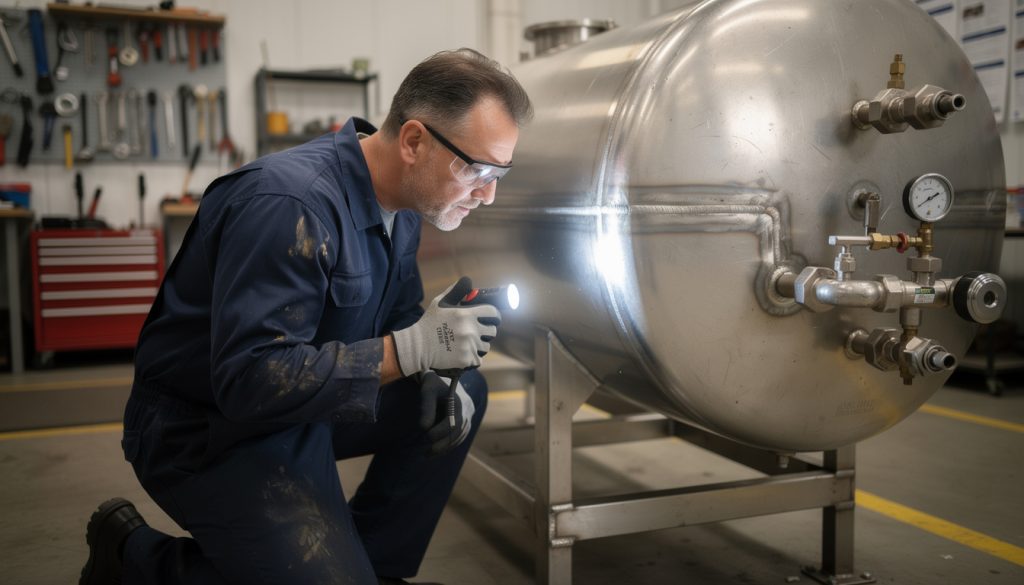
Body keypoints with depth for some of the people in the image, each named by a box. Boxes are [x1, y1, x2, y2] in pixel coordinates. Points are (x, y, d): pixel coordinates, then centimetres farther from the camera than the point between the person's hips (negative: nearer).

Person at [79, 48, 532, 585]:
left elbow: (397, 318, 12)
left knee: (460, 396, 4)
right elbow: (250, 379, -34)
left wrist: (435, 371, -10)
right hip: (209, 432, -9)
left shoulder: (401, 200, -1)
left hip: (306, 400, 9)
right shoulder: (292, 203, -29)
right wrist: (412, 349, -33)